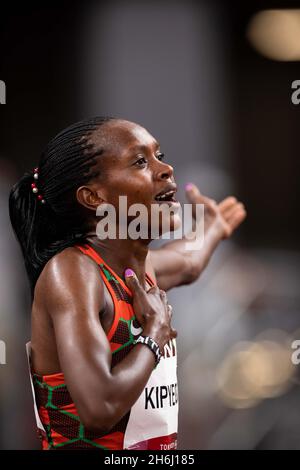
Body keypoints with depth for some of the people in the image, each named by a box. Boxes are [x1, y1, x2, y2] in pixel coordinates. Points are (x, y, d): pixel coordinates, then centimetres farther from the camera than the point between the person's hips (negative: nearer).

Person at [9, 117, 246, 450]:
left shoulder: (141, 265, 6)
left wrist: (212, 227, 48)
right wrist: (155, 334, -16)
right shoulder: (70, 270, -18)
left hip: (157, 443, 7)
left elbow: (188, 263, 31)